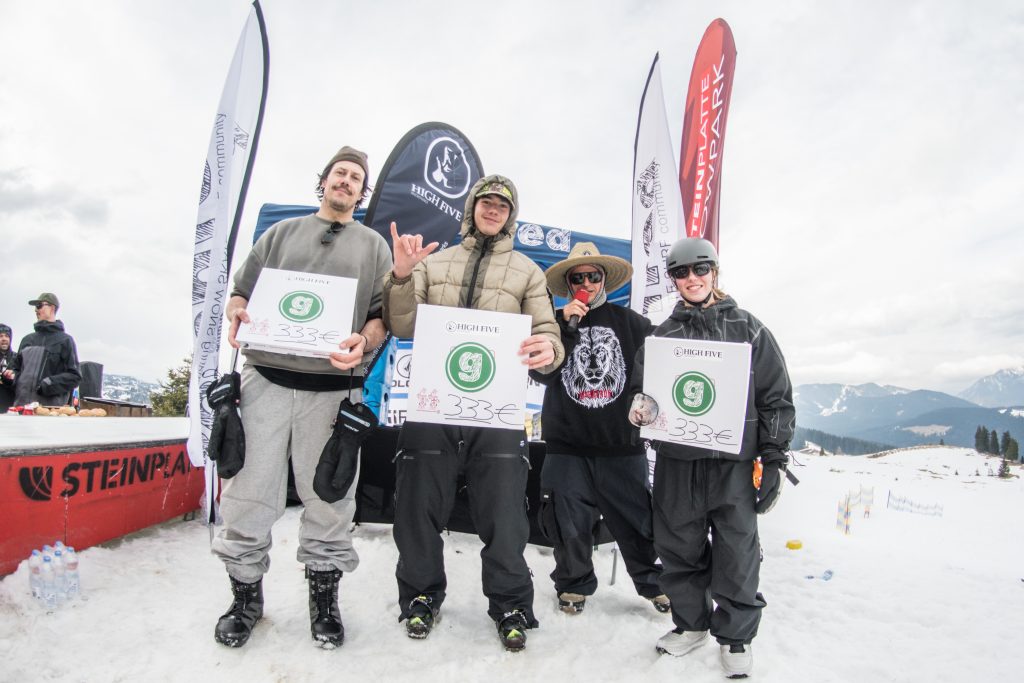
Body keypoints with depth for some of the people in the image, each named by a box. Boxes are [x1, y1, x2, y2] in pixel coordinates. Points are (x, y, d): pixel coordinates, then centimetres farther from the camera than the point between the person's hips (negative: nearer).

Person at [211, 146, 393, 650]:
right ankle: (246, 597, 24)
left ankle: (324, 598, 24)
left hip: (332, 390, -1)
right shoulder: (281, 233, 19)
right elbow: (241, 291, 17)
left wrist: (363, 342, -14)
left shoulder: (374, 245, 15)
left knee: (327, 498, 5)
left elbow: (384, 314, 7)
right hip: (266, 381, 1)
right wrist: (237, 315, -6)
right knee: (248, 494, 4)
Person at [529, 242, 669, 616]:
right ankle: (574, 584, 30)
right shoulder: (555, 323, 6)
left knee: (637, 520, 7)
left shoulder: (631, 323, 4)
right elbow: (541, 374, -7)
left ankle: (655, 581, 30)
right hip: (566, 445, 1)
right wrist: (566, 326, -14)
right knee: (569, 522, 8)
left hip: (622, 445, 0)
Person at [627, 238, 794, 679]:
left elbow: (777, 397, 5)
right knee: (679, 549, 10)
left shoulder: (748, 328, 6)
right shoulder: (662, 335, 11)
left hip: (735, 462, -2)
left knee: (736, 553, 4)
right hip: (676, 461, 2)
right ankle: (690, 623, 31)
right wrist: (641, 402, -12)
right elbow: (640, 382, 13)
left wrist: (774, 459, 0)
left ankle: (735, 635, 25)